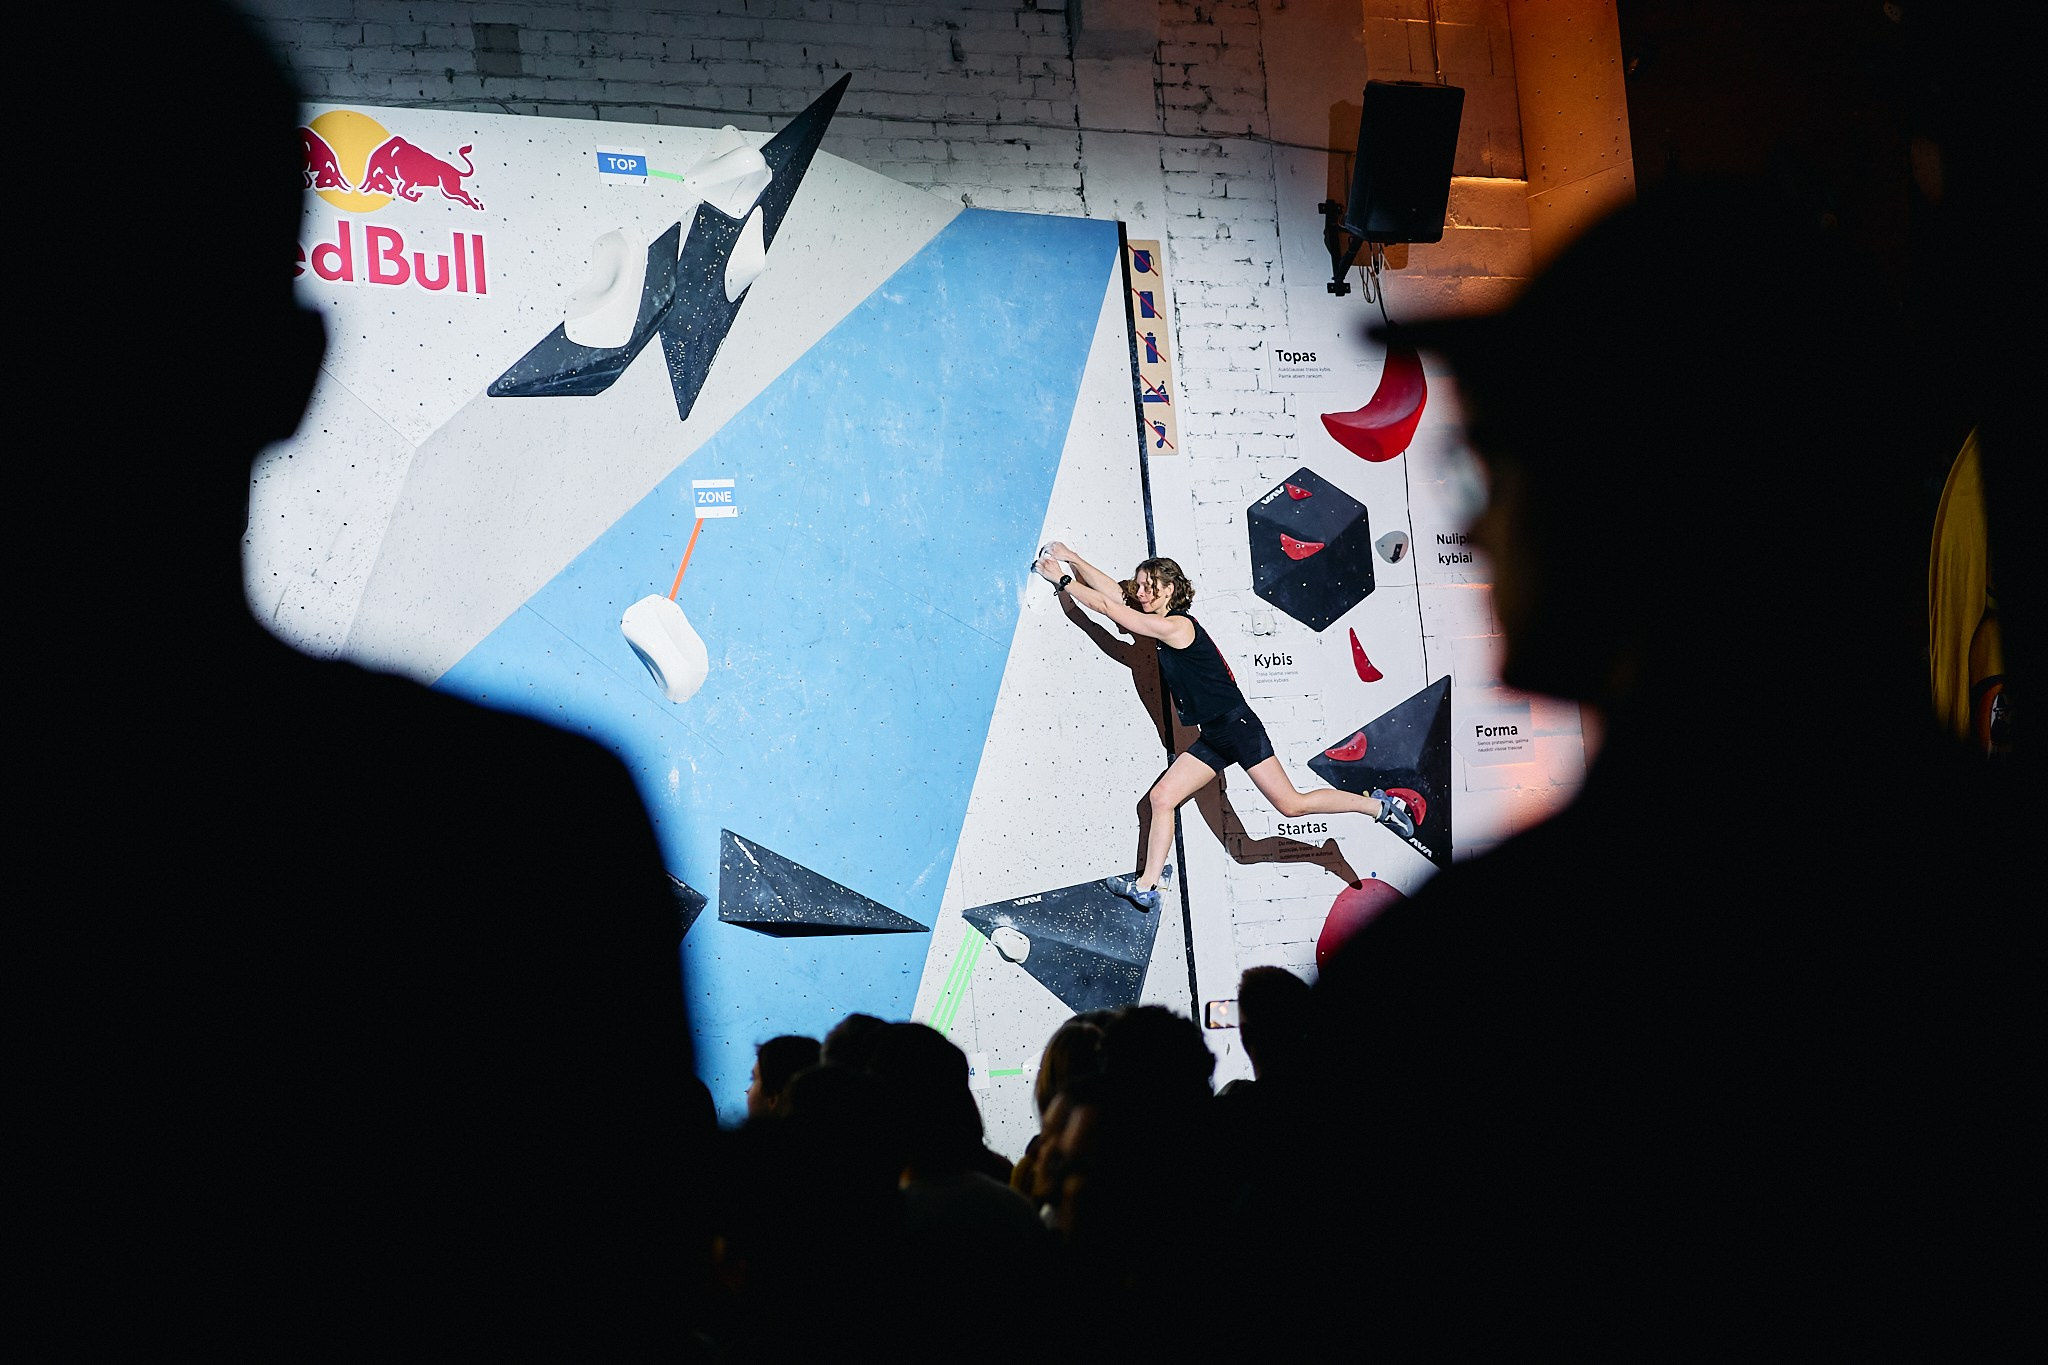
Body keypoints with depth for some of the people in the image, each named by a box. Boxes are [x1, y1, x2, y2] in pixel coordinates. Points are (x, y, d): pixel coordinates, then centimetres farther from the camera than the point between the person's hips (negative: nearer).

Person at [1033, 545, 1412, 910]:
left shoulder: (1176, 626, -17)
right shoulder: (1161, 626, 9)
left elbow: (1108, 608, -17)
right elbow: (1112, 592, 11)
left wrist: (1062, 581, -11)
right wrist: (1071, 559, 6)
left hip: (1237, 726, -9)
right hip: (1213, 737, 9)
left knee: (1291, 804, -8)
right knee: (1161, 797, 2)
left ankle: (1381, 806, 6)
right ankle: (1147, 886, 3)